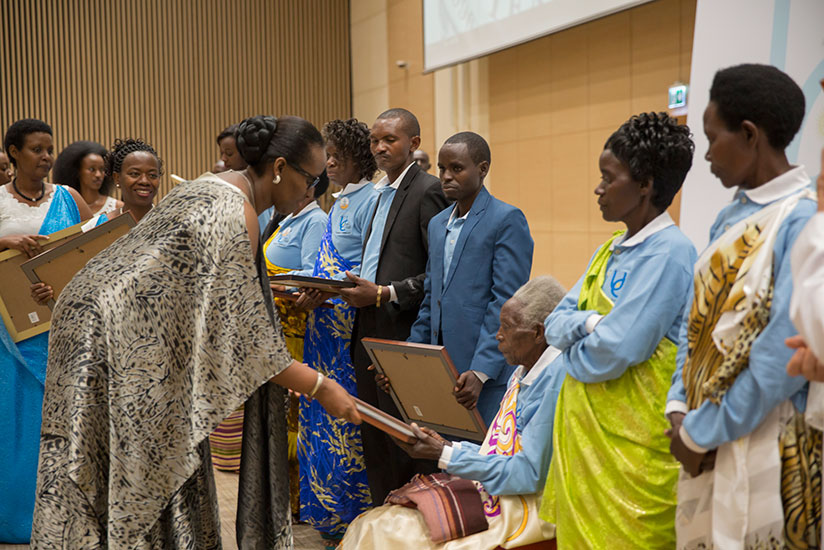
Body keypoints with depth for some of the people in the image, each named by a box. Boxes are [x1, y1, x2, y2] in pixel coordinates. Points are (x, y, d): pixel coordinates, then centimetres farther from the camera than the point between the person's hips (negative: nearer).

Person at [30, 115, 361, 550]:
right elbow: (240, 334, -22)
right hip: (120, 339, -10)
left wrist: (268, 295, 15)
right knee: (144, 475, -3)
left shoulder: (215, 187, 10)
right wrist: (320, 387, -19)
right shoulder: (235, 216, -21)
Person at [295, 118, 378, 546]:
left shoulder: (371, 201, -10)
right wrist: (304, 289, 9)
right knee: (322, 414, 12)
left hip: (351, 331, -9)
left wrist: (326, 294, -22)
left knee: (346, 422, -4)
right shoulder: (339, 202, 18)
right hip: (325, 328, 9)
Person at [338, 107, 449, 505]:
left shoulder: (428, 191, -10)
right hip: (370, 334, 9)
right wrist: (358, 285, 7)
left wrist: (385, 294, -18)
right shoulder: (383, 193, 19)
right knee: (375, 439, 14)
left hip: (403, 335, -9)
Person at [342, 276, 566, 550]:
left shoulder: (557, 378, -17)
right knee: (372, 526, -3)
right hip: (489, 494, 9)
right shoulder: (522, 373, 15)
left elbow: (528, 474, -20)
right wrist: (446, 445, 7)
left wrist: (445, 456, -16)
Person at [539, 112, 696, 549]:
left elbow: (613, 351, -21)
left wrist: (571, 355, -2)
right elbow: (556, 324, 8)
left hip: (631, 446, -8)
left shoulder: (668, 253, -15)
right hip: (583, 433, 8)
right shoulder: (609, 251, 13)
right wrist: (589, 322, -12)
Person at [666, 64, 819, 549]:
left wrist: (701, 432, -13)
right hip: (704, 438, 7)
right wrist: (680, 409, 0)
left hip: (759, 443, -7)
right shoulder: (730, 219, 9)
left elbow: (785, 354, -20)